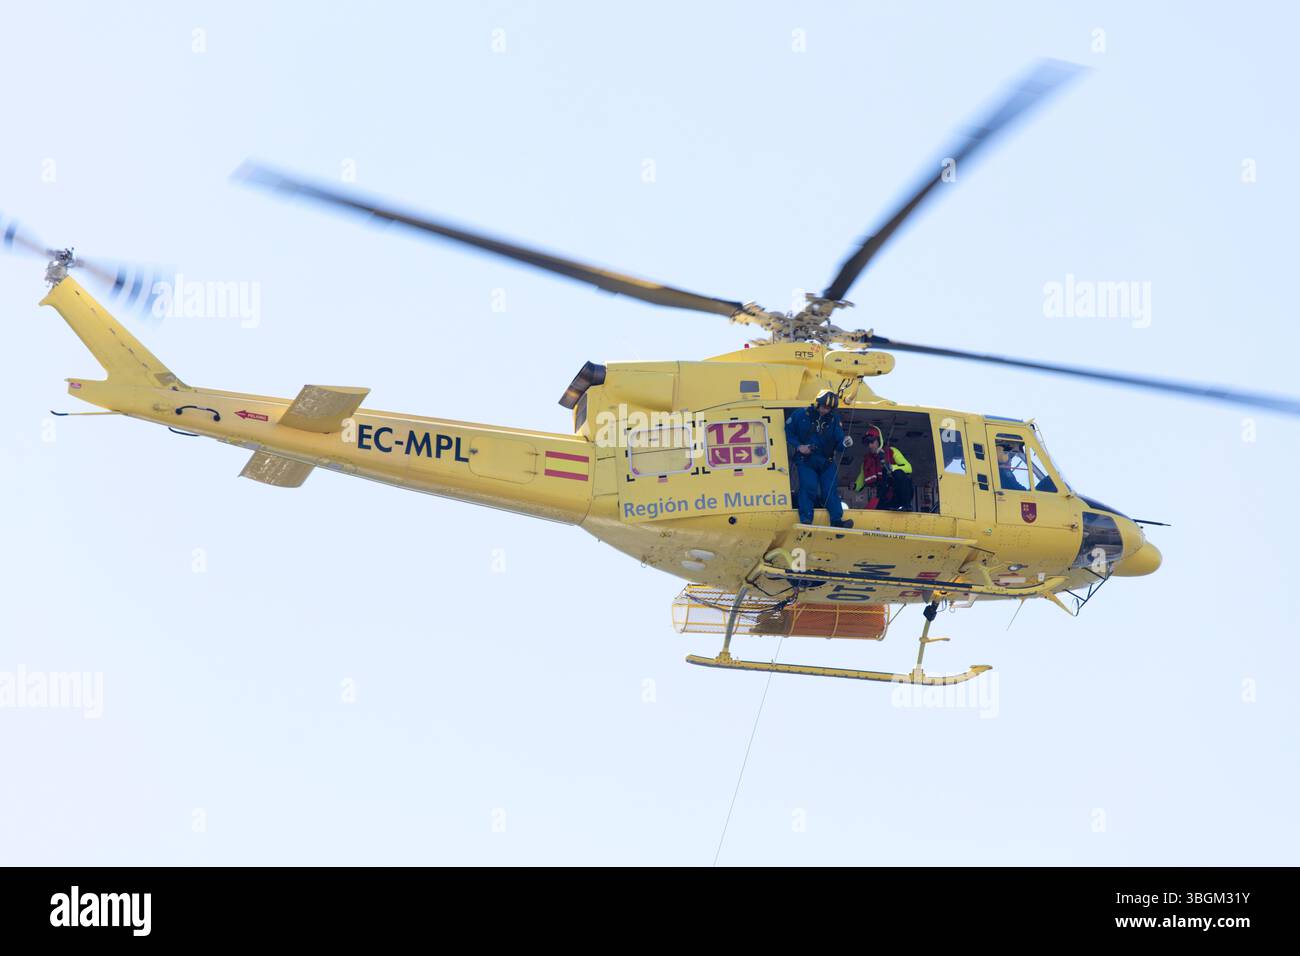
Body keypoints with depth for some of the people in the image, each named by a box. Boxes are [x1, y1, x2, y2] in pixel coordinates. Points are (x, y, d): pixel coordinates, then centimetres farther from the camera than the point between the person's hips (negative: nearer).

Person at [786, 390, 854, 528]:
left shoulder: (834, 420, 2)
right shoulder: (802, 415, -4)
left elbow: (838, 441, -3)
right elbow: (788, 431, 3)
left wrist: (844, 442, -28)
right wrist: (798, 446, -9)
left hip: (826, 461, 3)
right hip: (805, 460, -3)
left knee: (830, 490, -3)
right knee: (808, 488, -17)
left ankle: (836, 520, -2)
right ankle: (805, 520, -15)